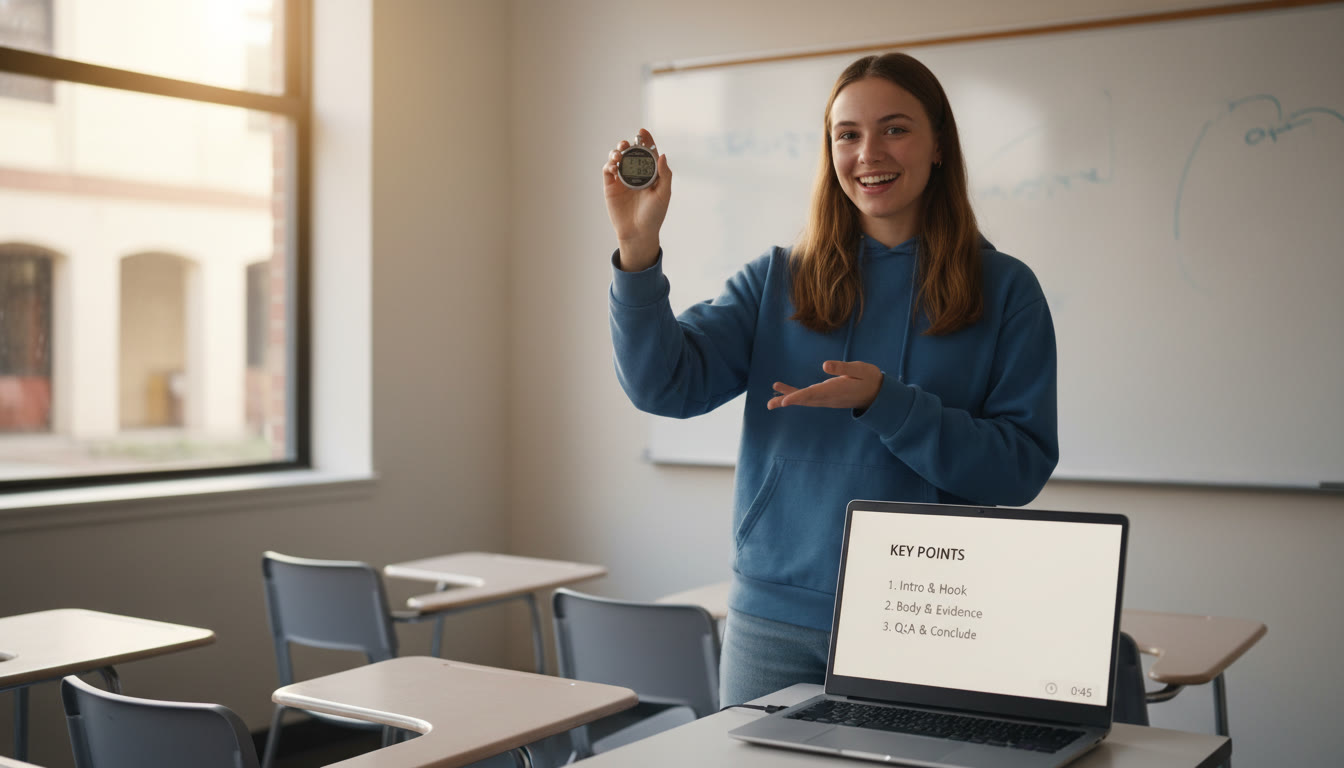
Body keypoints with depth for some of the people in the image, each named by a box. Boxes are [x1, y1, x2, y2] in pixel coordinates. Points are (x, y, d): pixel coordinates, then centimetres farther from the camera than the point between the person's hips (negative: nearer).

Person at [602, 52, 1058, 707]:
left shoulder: (1004, 289, 0)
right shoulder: (778, 280, 5)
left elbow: (1023, 467, -8)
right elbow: (664, 386, -6)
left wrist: (883, 401, -19)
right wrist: (638, 252, -20)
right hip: (774, 619, 2)